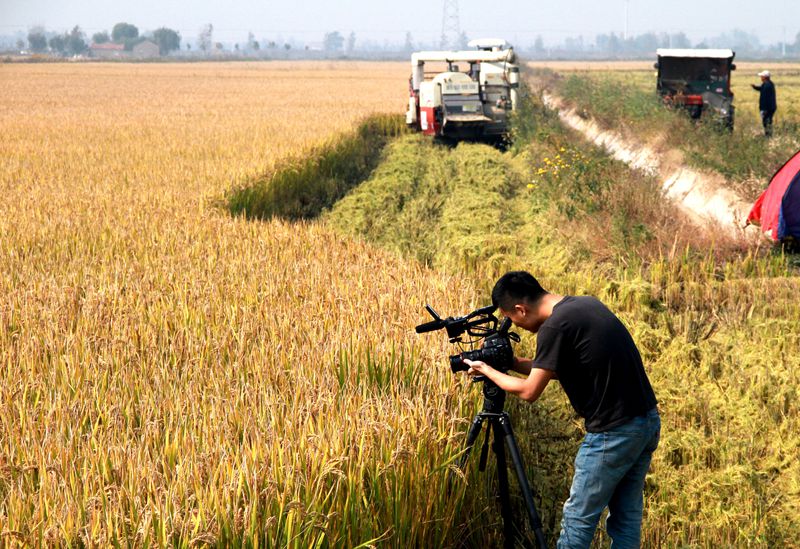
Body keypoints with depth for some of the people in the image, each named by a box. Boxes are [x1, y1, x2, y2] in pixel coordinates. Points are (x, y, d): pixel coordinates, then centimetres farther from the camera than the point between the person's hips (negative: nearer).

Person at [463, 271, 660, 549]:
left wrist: (486, 370, 5)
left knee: (578, 519, 4)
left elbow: (529, 391, -9)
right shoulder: (586, 304, 10)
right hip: (649, 421, 9)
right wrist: (513, 362, 18)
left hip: (613, 433, -9)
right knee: (627, 517, 13)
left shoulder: (555, 327, -16)